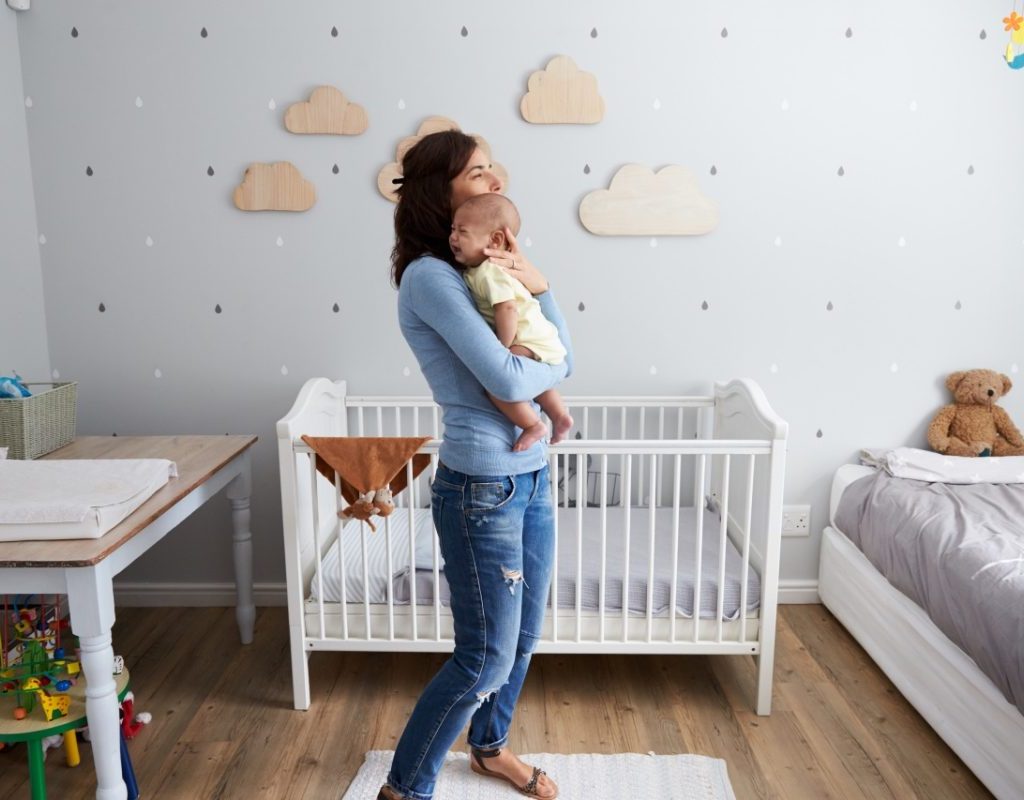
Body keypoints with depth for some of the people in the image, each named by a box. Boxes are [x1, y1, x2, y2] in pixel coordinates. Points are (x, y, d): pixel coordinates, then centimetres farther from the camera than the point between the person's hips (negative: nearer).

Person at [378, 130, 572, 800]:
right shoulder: (429, 276, -16)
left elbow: (563, 357, 5)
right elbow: (508, 380, -24)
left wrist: (538, 284, -9)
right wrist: (553, 366, -4)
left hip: (531, 477, 8)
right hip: (482, 490, -8)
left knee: (523, 637, 21)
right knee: (486, 658, 1)